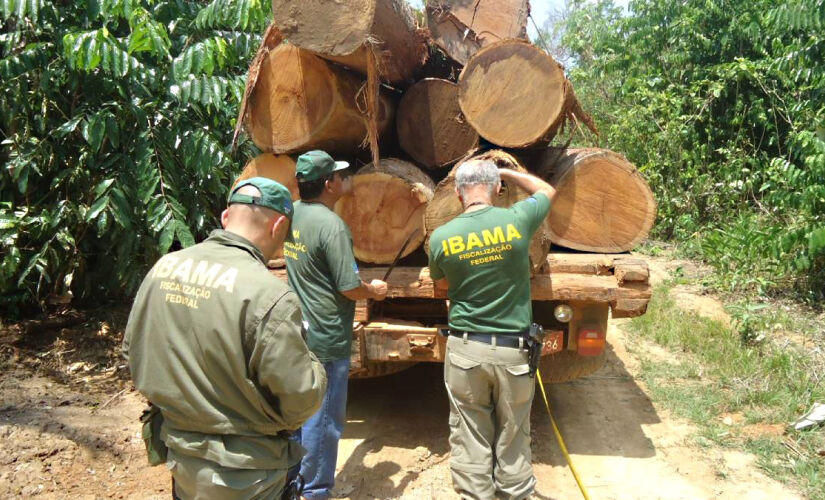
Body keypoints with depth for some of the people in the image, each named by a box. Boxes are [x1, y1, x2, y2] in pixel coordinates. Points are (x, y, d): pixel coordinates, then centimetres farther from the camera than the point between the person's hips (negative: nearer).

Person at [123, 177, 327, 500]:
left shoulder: (163, 267, -6)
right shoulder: (269, 295, -27)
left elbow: (132, 353, 5)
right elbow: (301, 398, -22)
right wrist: (312, 364, -2)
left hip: (179, 459, 6)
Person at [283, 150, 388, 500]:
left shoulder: (293, 214, 2)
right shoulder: (332, 225, -22)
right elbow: (350, 288, -21)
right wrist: (374, 290, 1)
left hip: (298, 330, 8)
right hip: (326, 337, -8)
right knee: (323, 418, 7)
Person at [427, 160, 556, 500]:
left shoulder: (441, 238, -7)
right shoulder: (517, 221, -10)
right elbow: (546, 190, 13)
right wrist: (503, 171, 20)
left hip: (465, 348, 0)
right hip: (513, 350, 0)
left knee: (470, 440, 13)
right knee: (513, 440, 15)